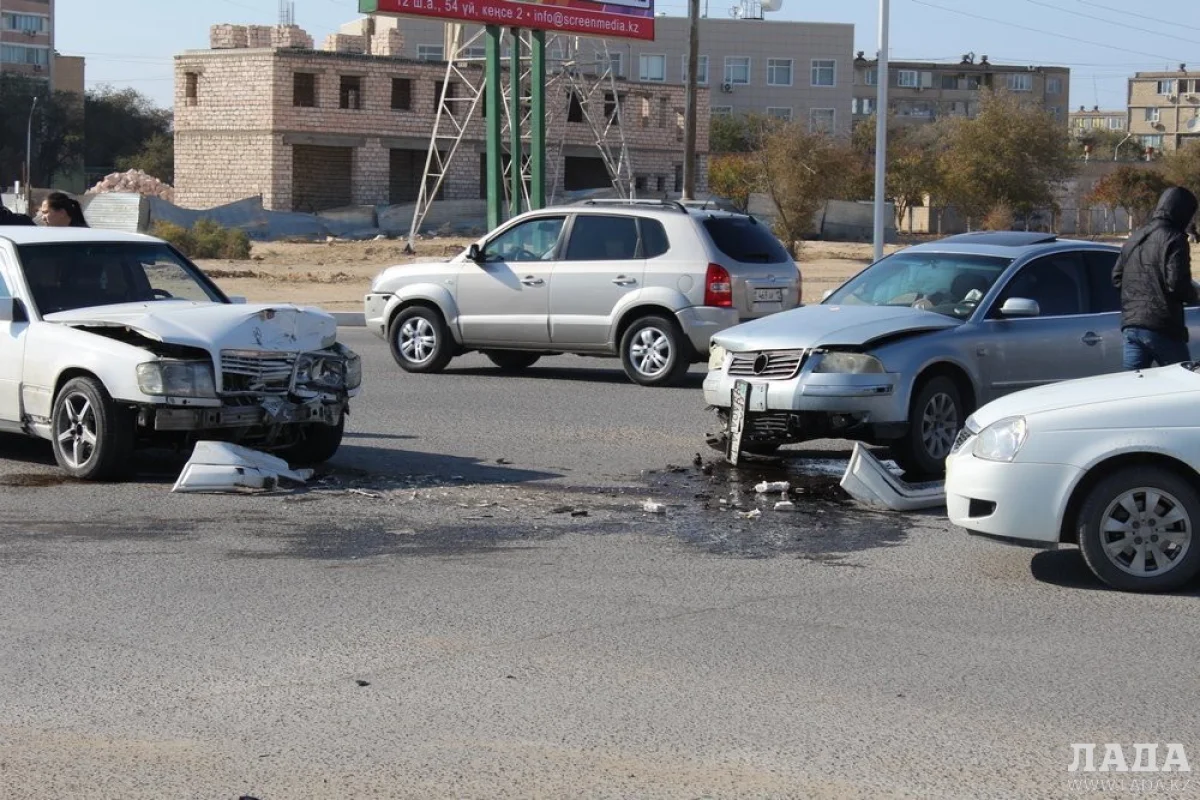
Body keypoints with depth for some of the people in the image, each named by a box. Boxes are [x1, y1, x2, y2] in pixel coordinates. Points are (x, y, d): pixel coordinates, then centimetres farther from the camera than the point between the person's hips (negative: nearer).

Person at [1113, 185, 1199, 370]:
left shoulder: (1135, 238, 15)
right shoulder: (1174, 239, -10)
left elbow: (1117, 278, 18)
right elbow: (1177, 283, -18)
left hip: (1131, 324, 7)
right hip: (1161, 328, -7)